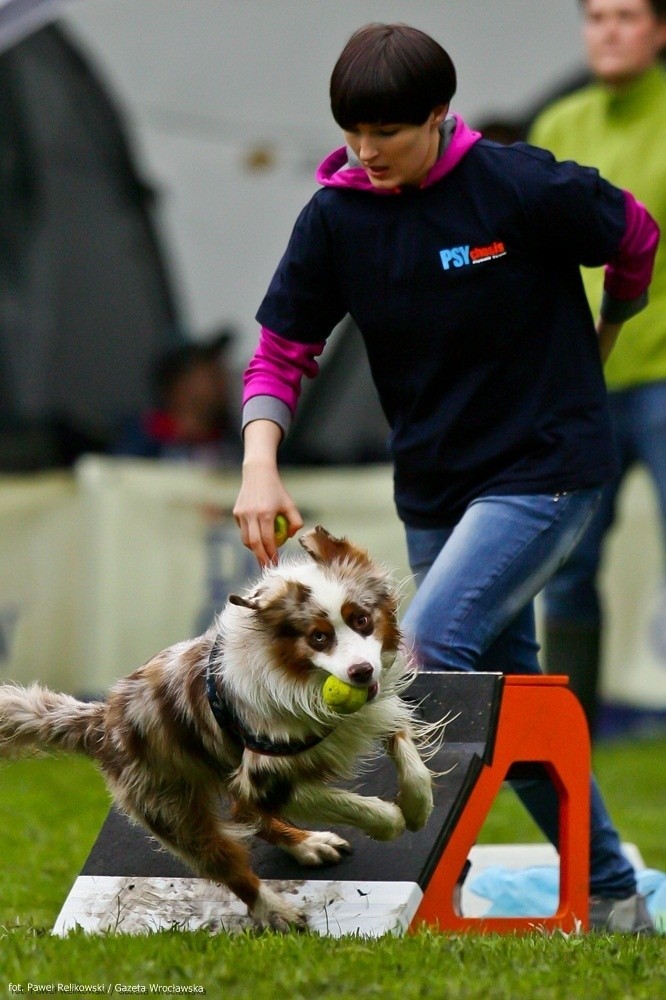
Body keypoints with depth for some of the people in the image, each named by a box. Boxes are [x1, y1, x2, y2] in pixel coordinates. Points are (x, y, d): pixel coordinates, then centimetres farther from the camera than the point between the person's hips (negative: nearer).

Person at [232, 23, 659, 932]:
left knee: (433, 645, -23)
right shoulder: (336, 217, -5)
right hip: (434, 485, 6)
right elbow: (282, 352, -3)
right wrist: (260, 463, -20)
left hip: (547, 471, -6)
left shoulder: (521, 188, -16)